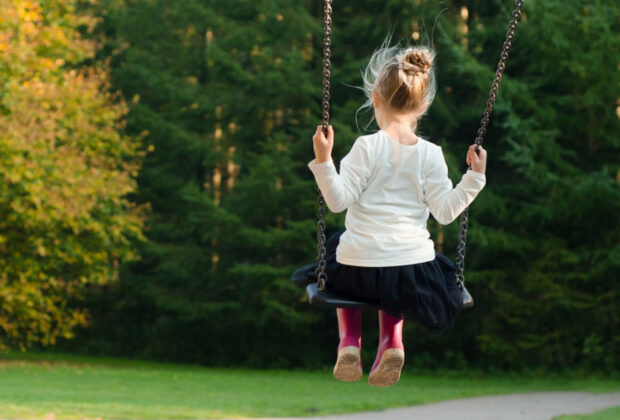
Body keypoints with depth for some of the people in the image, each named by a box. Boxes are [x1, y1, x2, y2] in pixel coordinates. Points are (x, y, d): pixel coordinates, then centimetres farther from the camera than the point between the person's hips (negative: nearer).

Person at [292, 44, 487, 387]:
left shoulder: (367, 147, -10)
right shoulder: (430, 154, -3)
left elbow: (338, 200, -13)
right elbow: (445, 211, -4)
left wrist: (323, 161, -17)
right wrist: (474, 178, 4)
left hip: (360, 267, -2)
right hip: (414, 268, 2)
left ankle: (349, 340, 17)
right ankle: (391, 339, 13)